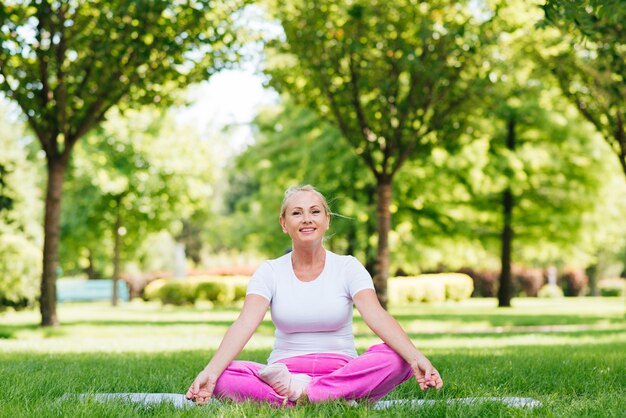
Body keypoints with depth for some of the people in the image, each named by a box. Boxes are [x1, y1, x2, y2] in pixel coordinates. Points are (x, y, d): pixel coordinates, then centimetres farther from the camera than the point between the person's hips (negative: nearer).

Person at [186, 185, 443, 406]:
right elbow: (244, 324, -12)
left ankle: (305, 392, -29)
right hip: (284, 371, 1)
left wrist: (417, 358, -33)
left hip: (342, 373, 0)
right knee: (222, 377, -28)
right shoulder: (270, 272, 4)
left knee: (395, 357, -30)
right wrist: (209, 373, -30)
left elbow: (377, 316, -15)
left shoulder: (348, 268, 2)